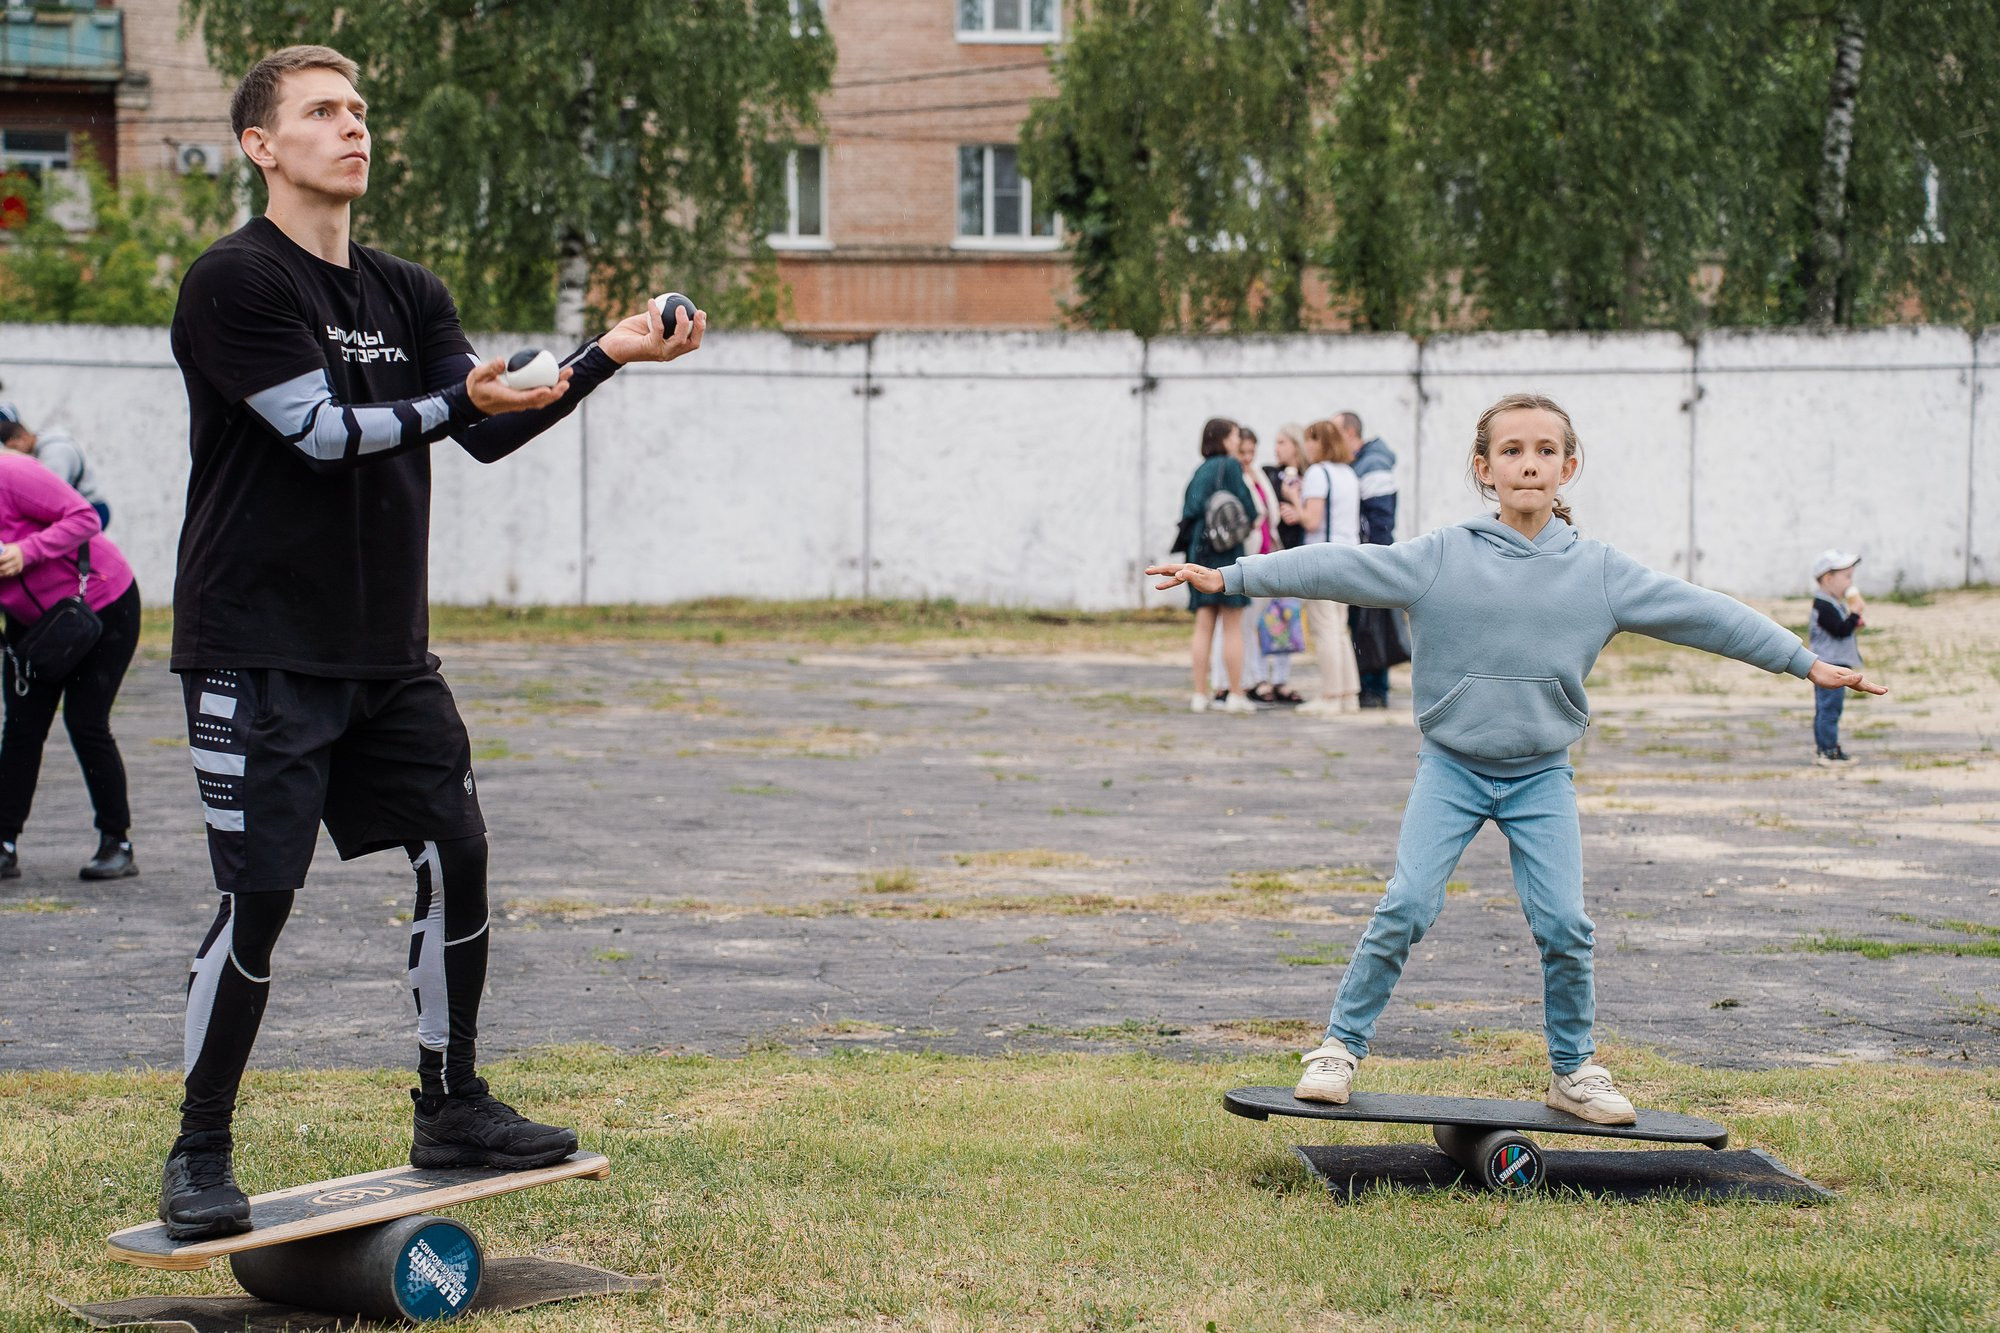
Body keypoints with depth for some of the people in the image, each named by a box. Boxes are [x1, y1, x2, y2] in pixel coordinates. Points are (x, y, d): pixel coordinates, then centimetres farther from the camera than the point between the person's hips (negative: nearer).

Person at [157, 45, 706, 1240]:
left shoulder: (406, 293, 13)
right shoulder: (236, 282, -9)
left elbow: (488, 426, 4)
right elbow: (322, 432, -17)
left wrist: (605, 356, -8)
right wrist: (456, 399, -26)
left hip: (389, 650, 7)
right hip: (261, 655, -7)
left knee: (456, 854, 5)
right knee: (259, 893, -9)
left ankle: (452, 1108, 20)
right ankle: (201, 1155, 3)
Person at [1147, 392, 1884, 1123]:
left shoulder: (1600, 571, -1)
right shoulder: (1441, 557, -6)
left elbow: (1701, 614, 0)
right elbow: (1337, 569, -9)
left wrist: (1808, 662, 0)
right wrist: (1227, 577, -14)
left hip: (1542, 776, 1)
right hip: (1451, 767, -1)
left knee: (1563, 923, -7)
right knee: (1406, 906, -13)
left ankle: (1573, 1069, 13)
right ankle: (1340, 1046, 2)